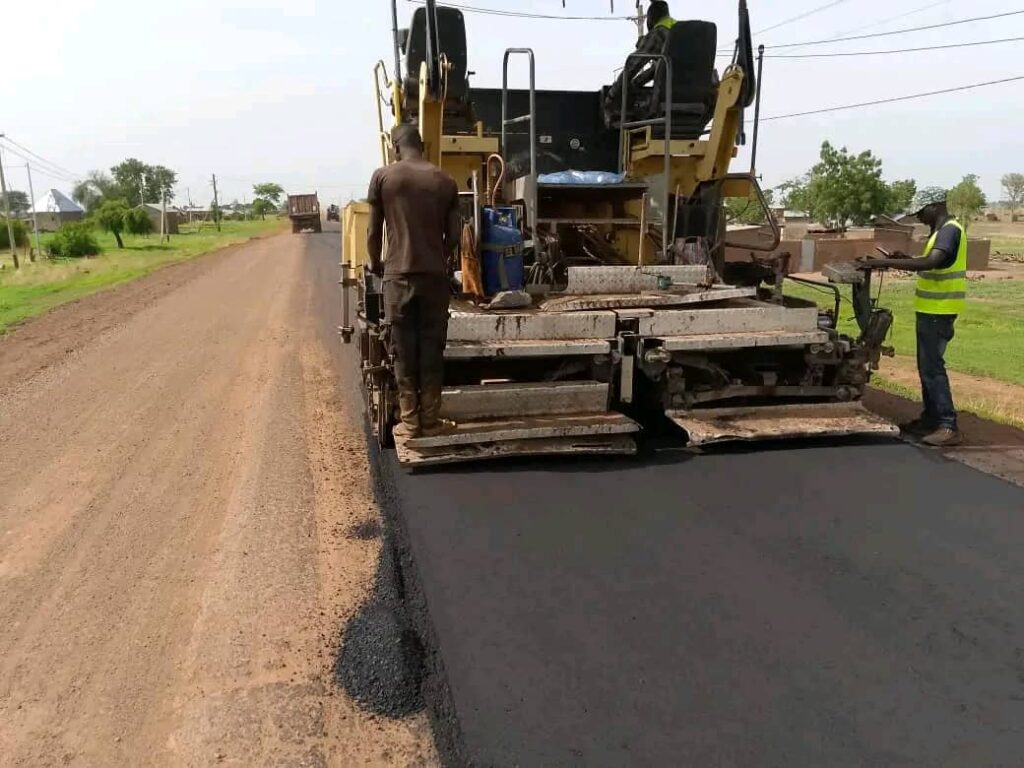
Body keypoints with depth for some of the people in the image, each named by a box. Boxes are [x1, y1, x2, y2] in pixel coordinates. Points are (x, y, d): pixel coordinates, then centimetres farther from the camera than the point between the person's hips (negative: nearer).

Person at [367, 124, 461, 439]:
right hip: (435, 276, 2)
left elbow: (374, 232, 3)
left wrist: (376, 265, 21)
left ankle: (410, 422, 9)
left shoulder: (383, 176, 0)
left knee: (404, 351, 5)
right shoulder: (445, 181, 6)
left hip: (399, 276, -2)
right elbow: (454, 236, 7)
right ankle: (430, 421, 12)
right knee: (432, 349, 7)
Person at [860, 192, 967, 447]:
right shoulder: (942, 231, 16)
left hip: (939, 310, -10)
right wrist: (903, 260, 9)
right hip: (932, 308, 10)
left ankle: (949, 427, -9)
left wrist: (886, 262, -33)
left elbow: (931, 263, -32)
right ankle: (931, 419, 23)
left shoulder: (950, 230, -16)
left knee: (932, 366, -10)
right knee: (927, 365, 15)